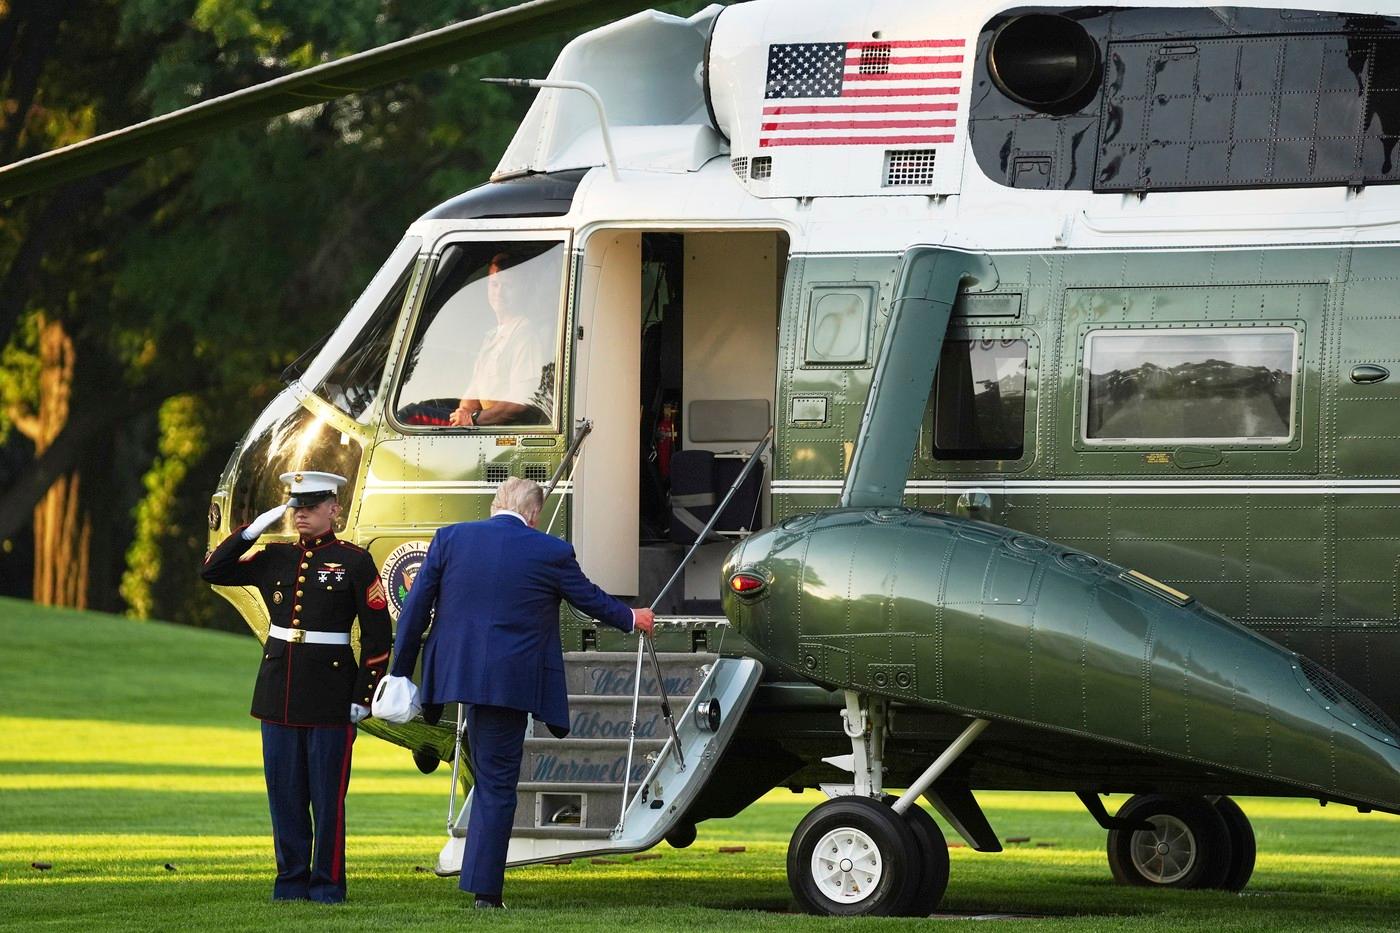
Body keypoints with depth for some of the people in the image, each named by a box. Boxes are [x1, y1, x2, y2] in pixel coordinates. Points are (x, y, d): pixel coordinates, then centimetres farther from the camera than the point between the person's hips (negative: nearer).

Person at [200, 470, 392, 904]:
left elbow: (378, 634, -3)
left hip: (330, 696, -4)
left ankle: (328, 883, 6)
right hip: (279, 689, 4)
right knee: (285, 791, 6)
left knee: (327, 793, -1)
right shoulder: (275, 559, 10)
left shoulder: (354, 561, -3)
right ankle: (291, 881, 13)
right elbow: (212, 571, 9)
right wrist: (254, 528, 0)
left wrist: (363, 697, -7)